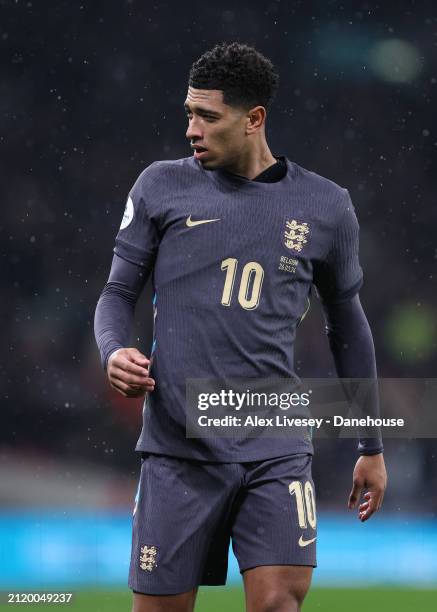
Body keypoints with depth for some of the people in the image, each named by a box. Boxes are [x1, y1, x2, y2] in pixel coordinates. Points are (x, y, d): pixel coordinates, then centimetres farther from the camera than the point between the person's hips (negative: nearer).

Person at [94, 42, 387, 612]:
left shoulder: (325, 207, 7)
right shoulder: (161, 187, 5)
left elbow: (347, 325, 18)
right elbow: (119, 291, 11)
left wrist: (372, 447, 21)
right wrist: (114, 352, -12)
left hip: (276, 451, 0)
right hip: (178, 450, 0)